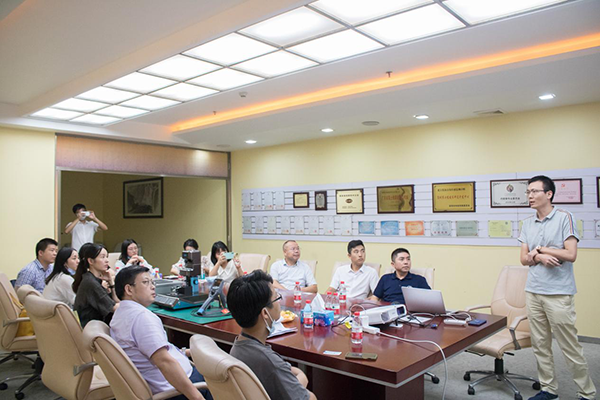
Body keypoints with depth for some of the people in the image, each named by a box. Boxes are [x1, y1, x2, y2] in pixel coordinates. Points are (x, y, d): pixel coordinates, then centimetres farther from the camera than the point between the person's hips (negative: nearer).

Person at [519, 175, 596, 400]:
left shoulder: (564, 218, -6)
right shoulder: (528, 223, 10)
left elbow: (571, 254, -13)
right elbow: (524, 259, 9)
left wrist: (539, 249, -7)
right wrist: (539, 257, -11)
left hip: (558, 293, -5)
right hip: (533, 292, 6)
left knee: (569, 347, 1)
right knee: (540, 344, 11)